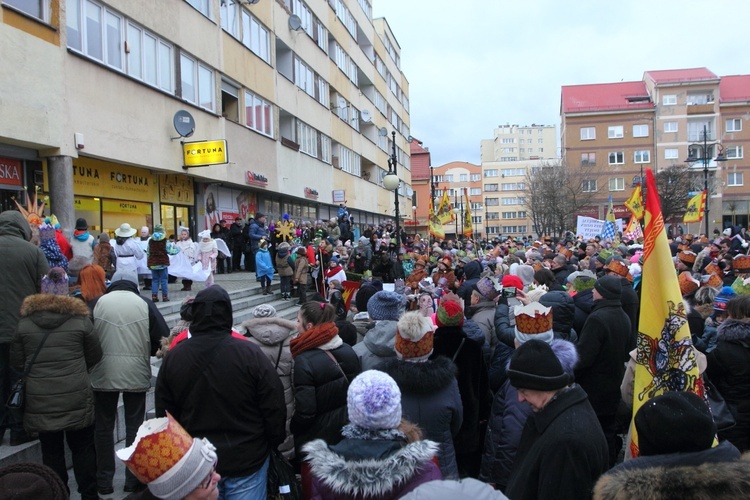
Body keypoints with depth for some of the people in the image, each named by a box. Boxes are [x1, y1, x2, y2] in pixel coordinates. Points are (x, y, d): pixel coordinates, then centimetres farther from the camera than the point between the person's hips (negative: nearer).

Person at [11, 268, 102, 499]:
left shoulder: (23, 322, -3)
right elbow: (95, 357, 3)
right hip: (77, 399, -1)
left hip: (40, 401, 1)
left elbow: (17, 362, 5)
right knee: (83, 448, 12)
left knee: (51, 451, 12)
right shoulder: (81, 320, -7)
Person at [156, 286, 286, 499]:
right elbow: (274, 408, -13)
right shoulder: (250, 353, -19)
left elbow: (164, 413, 5)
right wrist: (272, 444, 4)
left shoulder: (172, 357, -6)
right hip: (247, 463, -3)